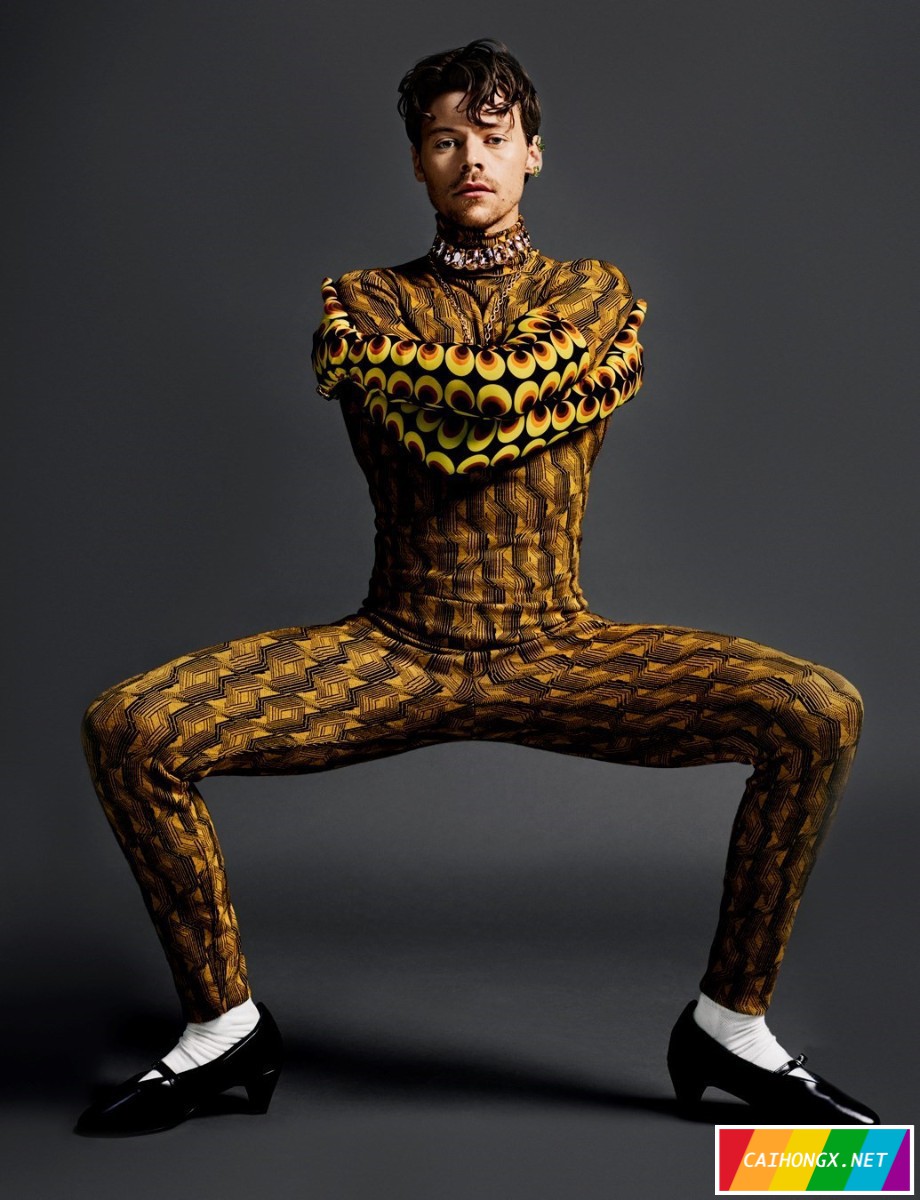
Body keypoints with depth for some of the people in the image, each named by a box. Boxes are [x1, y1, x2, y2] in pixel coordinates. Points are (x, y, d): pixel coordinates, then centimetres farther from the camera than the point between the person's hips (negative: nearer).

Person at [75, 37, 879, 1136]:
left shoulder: (597, 295, 11)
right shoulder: (360, 298, 10)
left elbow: (494, 392, -10)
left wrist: (384, 357, 0)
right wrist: (522, 382, -3)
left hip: (556, 654, 0)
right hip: (391, 650, 0)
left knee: (821, 712, -21)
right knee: (126, 728, -19)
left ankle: (731, 1024, -1)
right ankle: (223, 1025, 3)